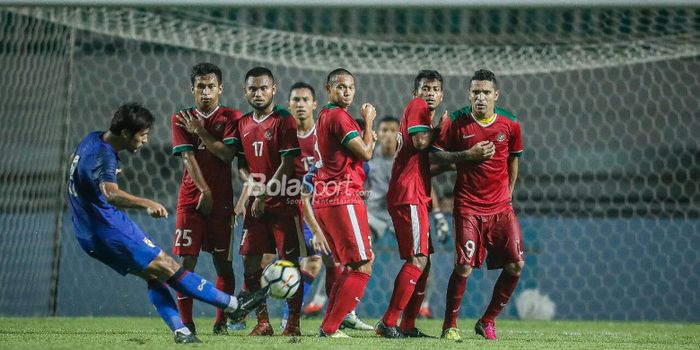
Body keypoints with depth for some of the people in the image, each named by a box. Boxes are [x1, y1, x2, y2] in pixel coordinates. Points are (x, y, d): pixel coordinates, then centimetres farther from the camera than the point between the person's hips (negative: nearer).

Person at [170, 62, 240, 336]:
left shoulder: (231, 118, 4)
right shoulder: (182, 119, 7)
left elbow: (228, 155, -8)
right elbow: (188, 157, -3)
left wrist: (201, 132, -10)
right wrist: (204, 191, -12)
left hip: (221, 200, 0)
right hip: (191, 198, 0)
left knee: (223, 261, 2)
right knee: (187, 260, -6)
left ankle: (221, 322, 9)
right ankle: (186, 323, -4)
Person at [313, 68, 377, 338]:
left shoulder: (324, 116, 19)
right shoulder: (339, 117, -11)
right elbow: (365, 154, -13)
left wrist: (368, 140, 10)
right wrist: (368, 122, -1)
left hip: (324, 200, 10)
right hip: (343, 199, -10)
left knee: (350, 267, 18)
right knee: (363, 268, -6)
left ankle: (328, 326, 14)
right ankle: (330, 329, -8)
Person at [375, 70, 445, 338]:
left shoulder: (425, 113, 24)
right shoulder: (417, 106, -5)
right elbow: (420, 142, -19)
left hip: (418, 197, 11)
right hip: (409, 194, -11)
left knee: (423, 261, 12)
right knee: (418, 259, -15)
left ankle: (408, 326, 14)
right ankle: (388, 322, -17)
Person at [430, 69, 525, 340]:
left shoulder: (510, 124, 1)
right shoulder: (456, 121, -5)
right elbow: (435, 155, -2)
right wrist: (468, 155, -15)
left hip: (501, 206, 3)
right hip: (468, 207, -3)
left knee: (516, 265, -3)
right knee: (464, 267, -12)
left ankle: (488, 321, 14)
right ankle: (449, 325, 6)